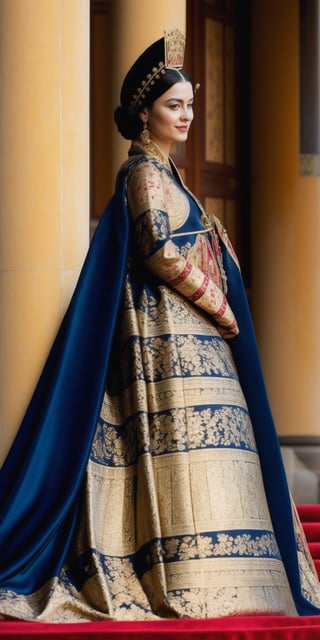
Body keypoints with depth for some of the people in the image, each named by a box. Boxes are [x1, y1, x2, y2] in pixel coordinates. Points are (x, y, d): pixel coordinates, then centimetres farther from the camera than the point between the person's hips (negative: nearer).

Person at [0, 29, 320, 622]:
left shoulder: (157, 170, 21)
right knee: (183, 441, -14)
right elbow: (161, 251, -17)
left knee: (180, 449, 5)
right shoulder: (146, 170, -8)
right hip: (170, 333, -10)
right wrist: (221, 307, -11)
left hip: (187, 333, 10)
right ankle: (186, 581, -16)